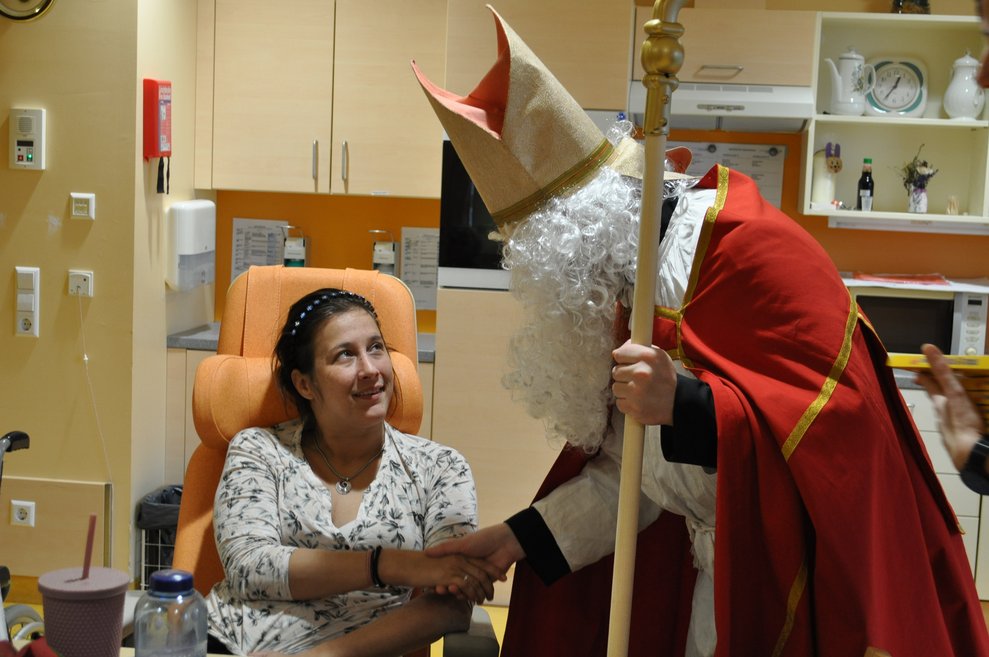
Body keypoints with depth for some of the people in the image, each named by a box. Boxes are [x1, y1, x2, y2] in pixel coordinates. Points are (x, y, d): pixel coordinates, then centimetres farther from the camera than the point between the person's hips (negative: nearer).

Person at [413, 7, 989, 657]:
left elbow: (841, 412, -27)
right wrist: (523, 537, 4)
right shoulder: (628, 287, 5)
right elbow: (629, 467, 9)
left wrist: (686, 406, -35)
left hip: (803, 576, -7)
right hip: (718, 575, 7)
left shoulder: (751, 245, -20)